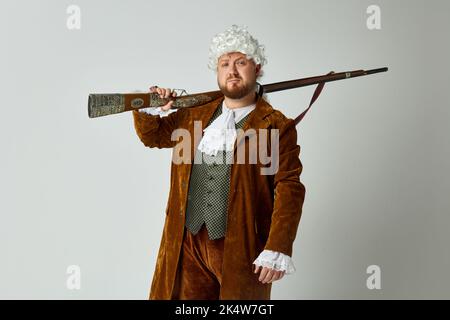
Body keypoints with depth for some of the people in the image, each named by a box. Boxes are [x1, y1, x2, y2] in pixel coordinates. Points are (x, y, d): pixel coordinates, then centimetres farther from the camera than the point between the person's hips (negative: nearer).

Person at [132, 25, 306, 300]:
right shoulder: (195, 115, 12)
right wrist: (148, 110, 5)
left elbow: (289, 189, -10)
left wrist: (278, 250, -19)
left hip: (242, 248, -4)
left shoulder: (277, 126, -3)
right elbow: (152, 135, 27)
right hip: (188, 244, 4)